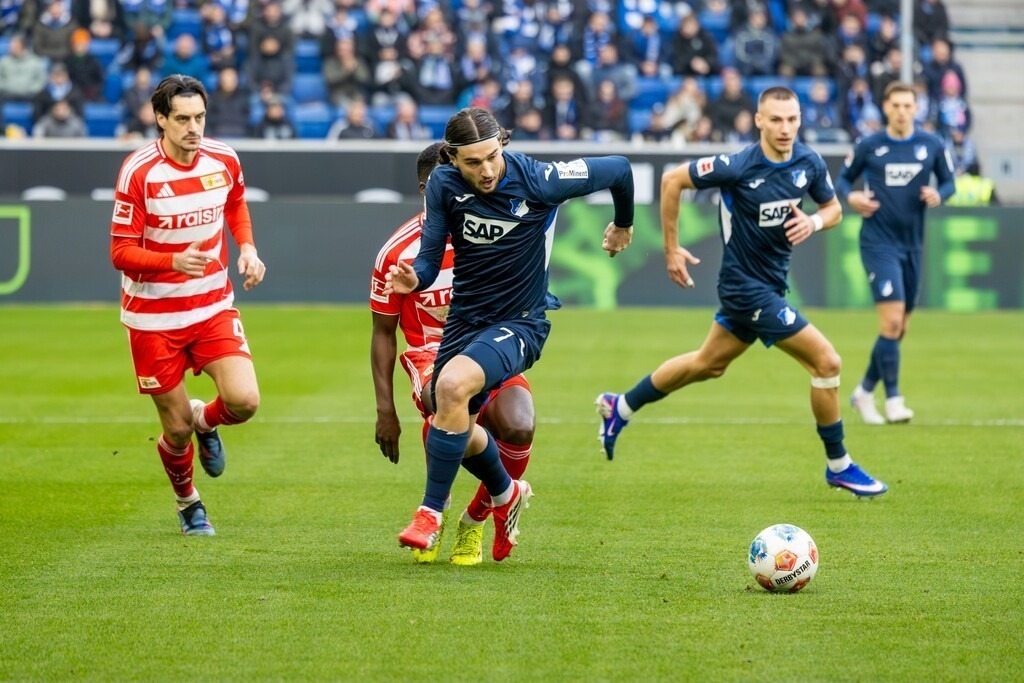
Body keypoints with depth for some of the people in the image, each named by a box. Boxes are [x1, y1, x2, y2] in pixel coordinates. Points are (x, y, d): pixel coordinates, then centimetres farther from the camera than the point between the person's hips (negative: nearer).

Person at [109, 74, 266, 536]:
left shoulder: (224, 160, -5)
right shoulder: (138, 172, -18)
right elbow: (121, 252, -16)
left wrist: (247, 247, 1)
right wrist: (174, 261, -33)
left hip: (214, 307, 3)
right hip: (153, 317, -3)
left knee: (244, 400, -16)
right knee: (177, 428, 3)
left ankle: (205, 420, 21)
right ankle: (187, 501, 35)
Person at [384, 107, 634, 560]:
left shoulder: (537, 180, -21)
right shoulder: (444, 184, -11)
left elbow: (617, 169, -7)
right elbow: (431, 255, -7)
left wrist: (623, 225, 11)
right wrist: (414, 277, -31)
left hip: (520, 323, -5)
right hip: (465, 319, 5)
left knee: (453, 385, -31)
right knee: (454, 424, 15)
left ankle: (431, 513, -18)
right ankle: (506, 495, 49)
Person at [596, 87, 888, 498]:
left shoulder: (809, 164, -5)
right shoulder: (738, 167, -22)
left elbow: (834, 209, 10)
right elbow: (672, 179, -12)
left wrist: (814, 222, -14)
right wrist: (672, 248, -9)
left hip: (771, 282, 8)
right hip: (747, 287, -8)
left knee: (709, 364, 24)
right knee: (826, 362, -10)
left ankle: (620, 408, 41)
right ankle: (838, 466, 6)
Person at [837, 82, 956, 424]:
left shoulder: (932, 145, 1)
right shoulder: (868, 146, -4)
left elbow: (949, 181, 10)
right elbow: (844, 179, 7)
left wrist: (938, 195, -12)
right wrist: (851, 196, -15)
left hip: (912, 245, 4)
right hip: (879, 243, -4)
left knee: (898, 328, 10)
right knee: (892, 320, -17)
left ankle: (864, 391, 28)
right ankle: (893, 399, -10)